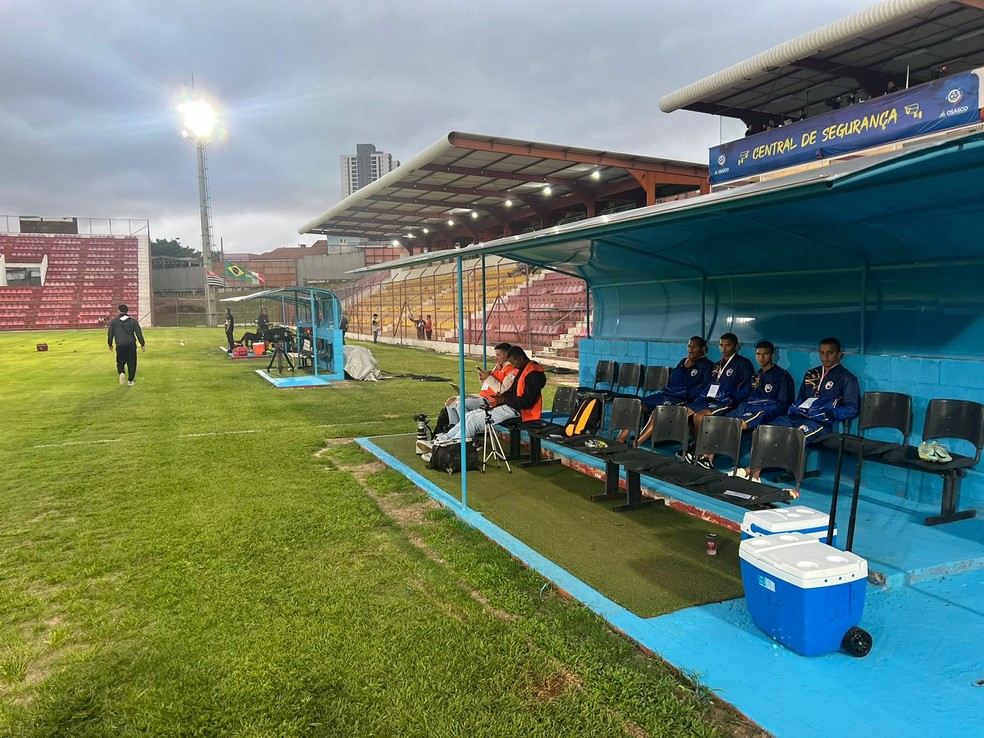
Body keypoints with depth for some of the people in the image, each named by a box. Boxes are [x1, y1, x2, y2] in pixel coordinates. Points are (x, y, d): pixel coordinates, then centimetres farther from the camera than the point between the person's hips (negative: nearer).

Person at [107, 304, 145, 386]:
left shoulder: (114, 321, 3)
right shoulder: (133, 321, 2)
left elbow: (110, 334, 6)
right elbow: (139, 333, -1)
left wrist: (110, 344, 18)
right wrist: (142, 344, 3)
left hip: (120, 346, 0)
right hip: (131, 345, 0)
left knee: (120, 362, 14)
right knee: (131, 363, 8)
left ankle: (121, 372, -16)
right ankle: (130, 380, 9)